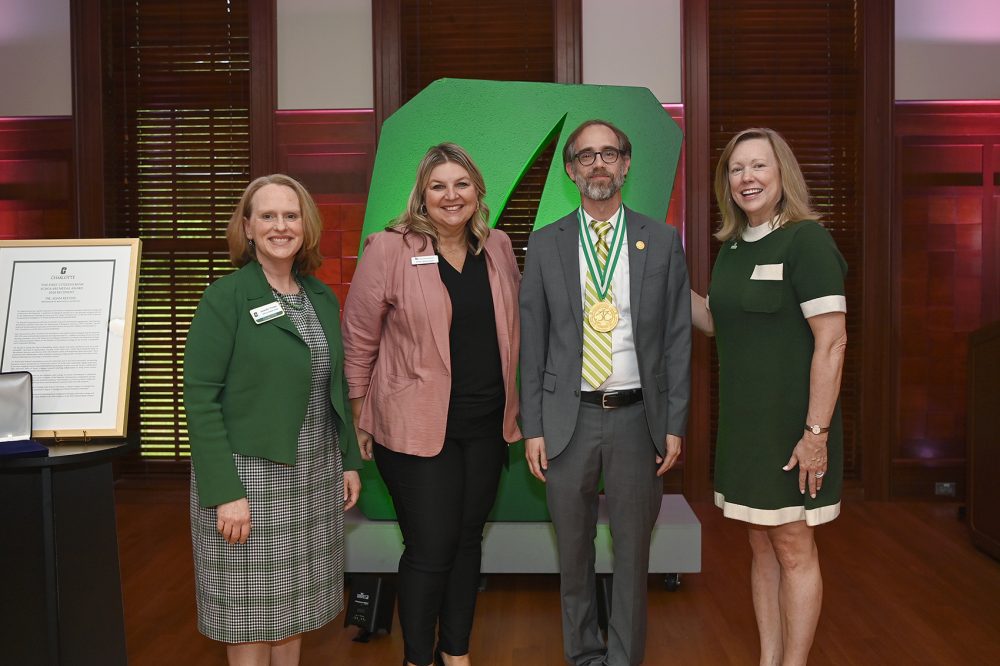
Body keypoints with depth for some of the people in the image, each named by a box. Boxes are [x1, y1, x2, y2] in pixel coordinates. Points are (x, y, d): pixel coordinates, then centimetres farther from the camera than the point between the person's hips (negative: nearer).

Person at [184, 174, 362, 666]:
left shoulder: (322, 298, 9)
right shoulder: (225, 298, -9)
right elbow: (200, 398, -13)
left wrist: (349, 460, 12)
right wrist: (225, 492, -18)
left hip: (315, 477, 5)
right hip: (249, 476, -5)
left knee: (293, 607, 14)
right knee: (250, 617, 6)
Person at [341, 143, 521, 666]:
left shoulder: (498, 247, 5)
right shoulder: (389, 250, -9)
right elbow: (358, 341, -5)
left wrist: (513, 406, 12)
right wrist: (359, 421, -2)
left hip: (487, 425, 5)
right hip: (417, 426, -5)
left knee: (468, 540, 16)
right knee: (430, 550, 2)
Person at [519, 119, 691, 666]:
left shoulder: (662, 242, 2)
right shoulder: (544, 245, 3)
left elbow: (678, 339, 2)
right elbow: (532, 343, 2)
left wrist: (675, 425, -2)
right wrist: (532, 427, -2)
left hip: (636, 416, 0)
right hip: (567, 418, 1)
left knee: (633, 549, 11)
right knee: (573, 550, 13)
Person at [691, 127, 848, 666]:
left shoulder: (806, 239, -13)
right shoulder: (732, 247, 10)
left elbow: (832, 342, -17)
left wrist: (816, 432, -20)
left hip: (792, 422, -7)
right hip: (743, 420, 7)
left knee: (793, 547, 5)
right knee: (761, 545, 15)